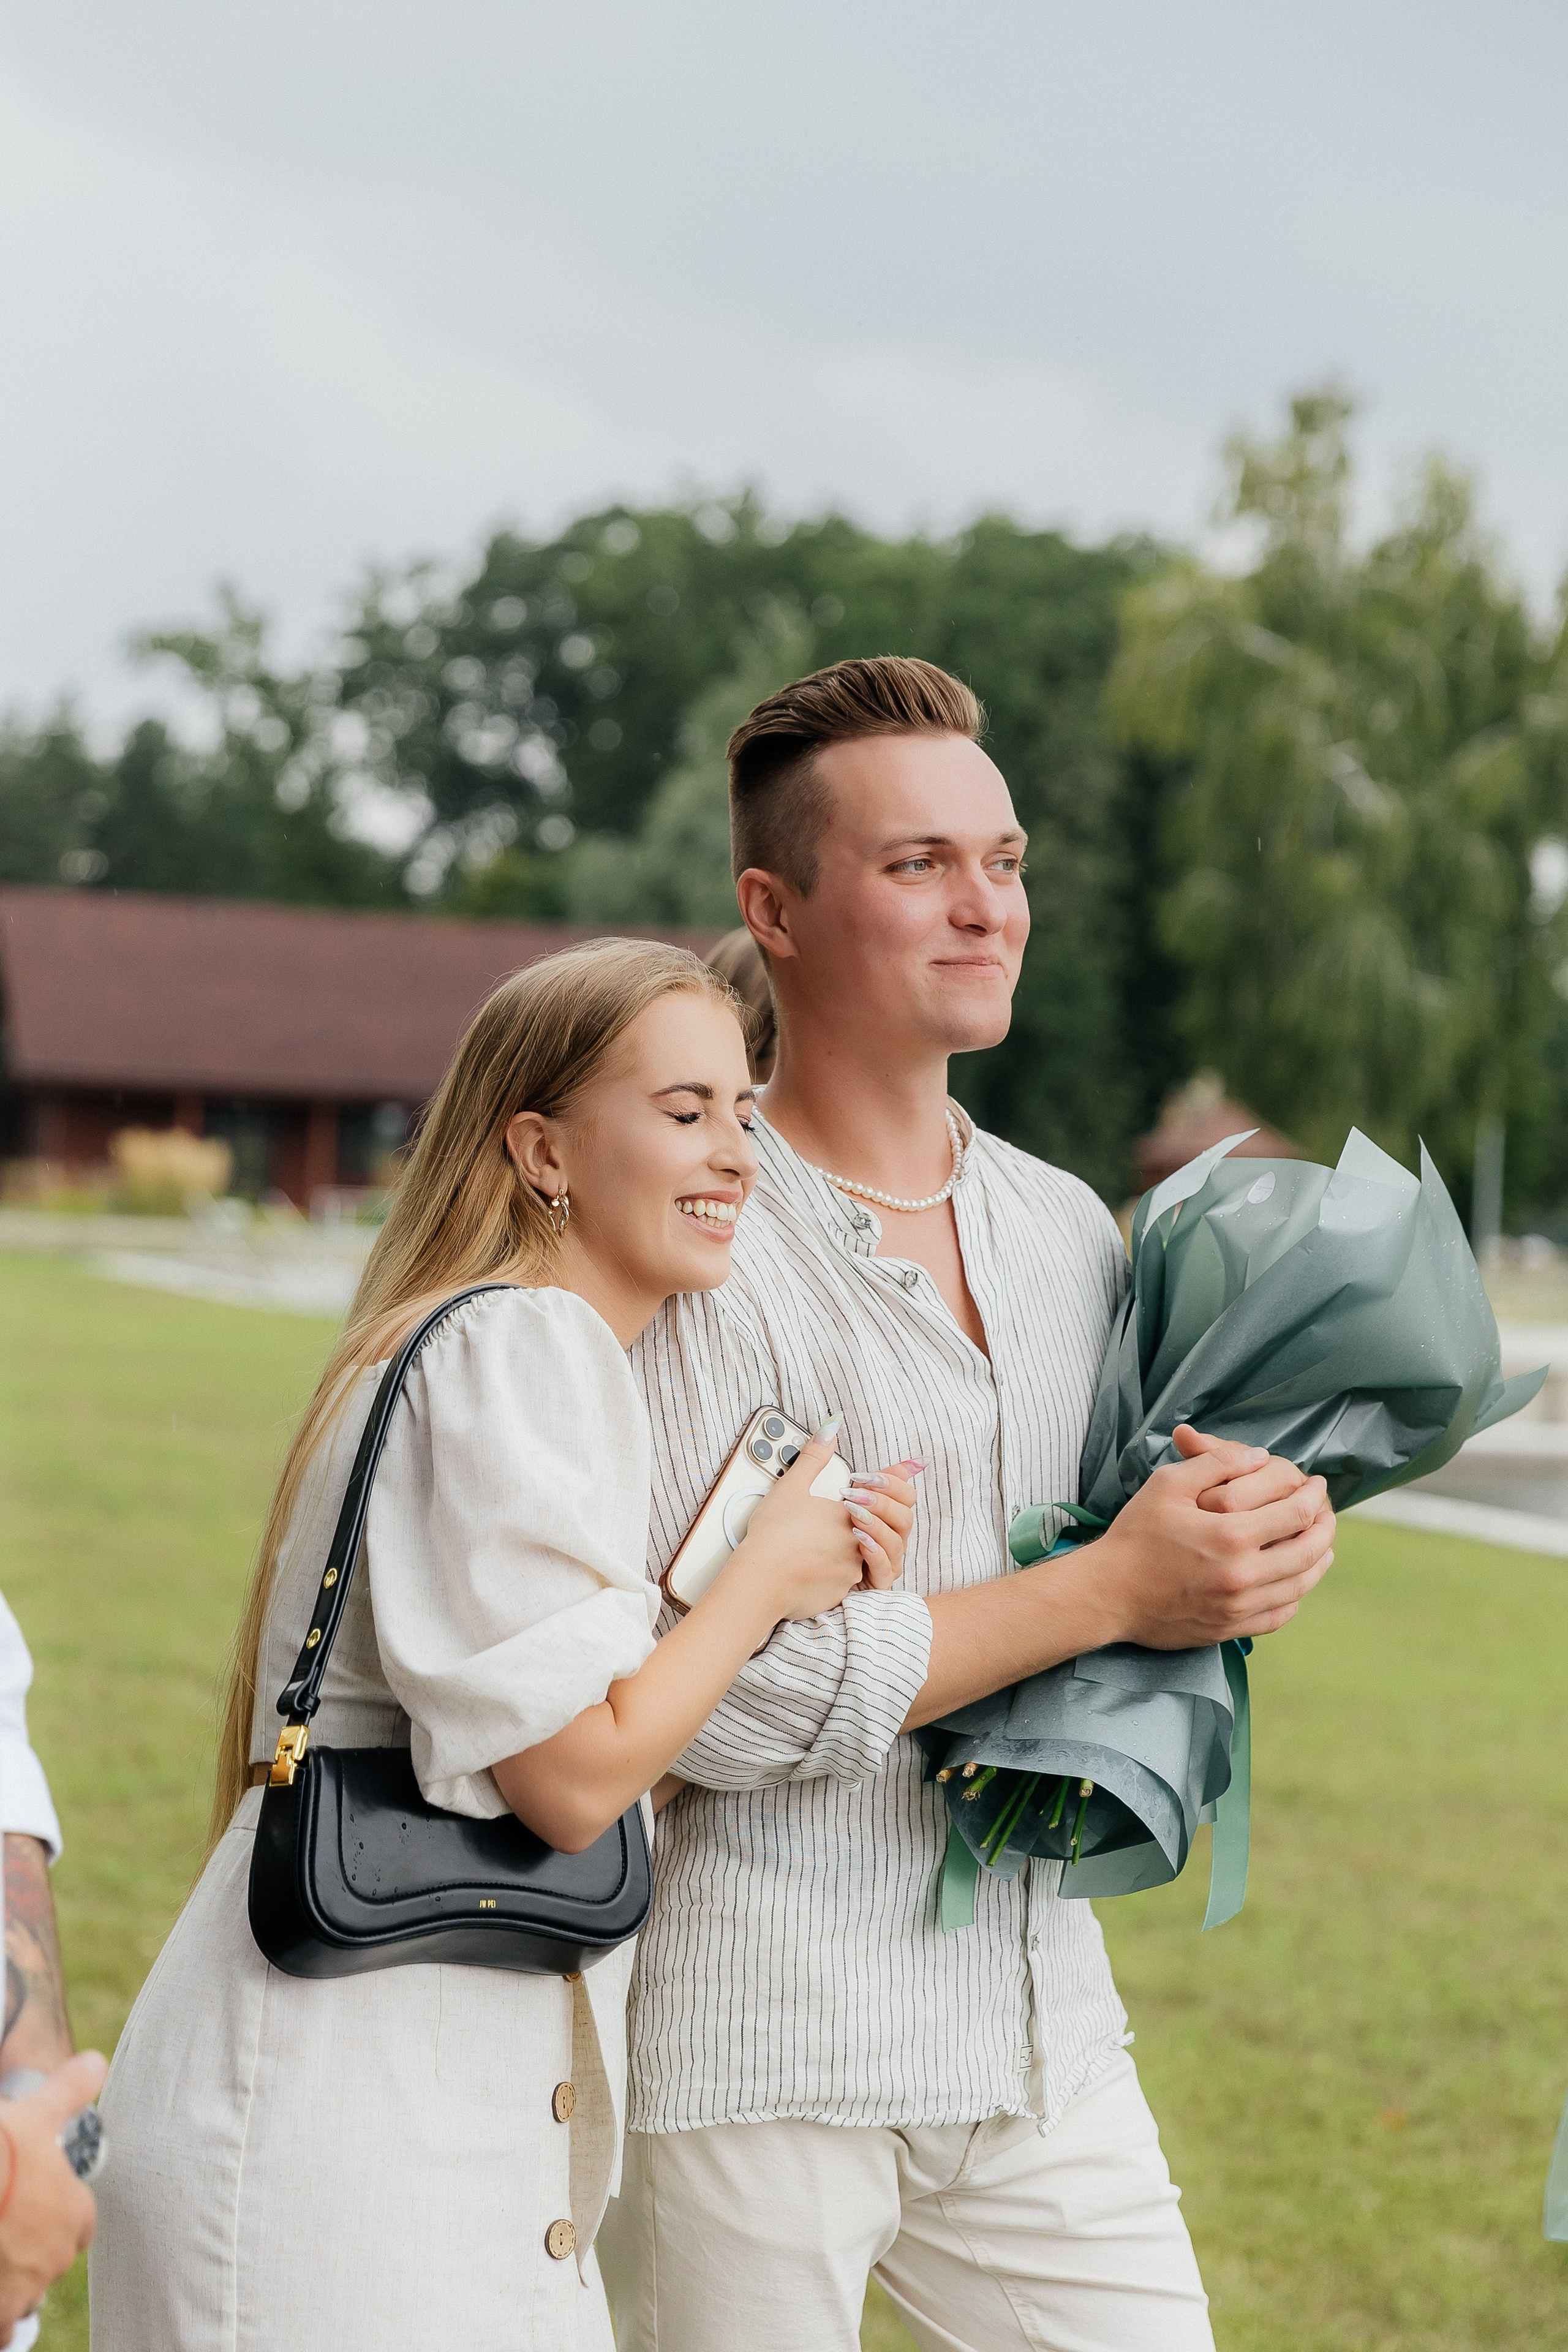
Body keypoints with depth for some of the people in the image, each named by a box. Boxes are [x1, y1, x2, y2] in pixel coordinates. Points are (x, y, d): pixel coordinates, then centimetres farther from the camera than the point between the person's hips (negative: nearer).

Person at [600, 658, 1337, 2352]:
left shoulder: (1069, 1233, 10)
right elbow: (711, 1696, -20)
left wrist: (1258, 1531, -3)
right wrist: (1113, 1589, -16)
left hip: (1039, 2038, 6)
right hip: (754, 2060, -6)